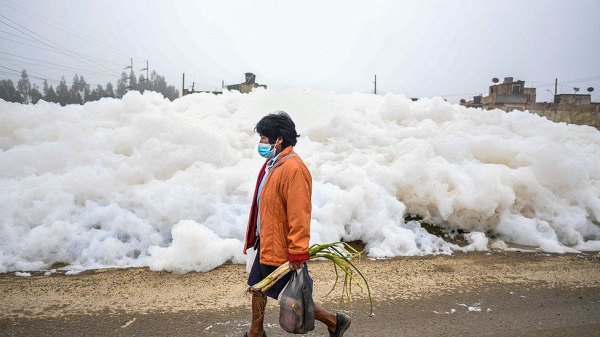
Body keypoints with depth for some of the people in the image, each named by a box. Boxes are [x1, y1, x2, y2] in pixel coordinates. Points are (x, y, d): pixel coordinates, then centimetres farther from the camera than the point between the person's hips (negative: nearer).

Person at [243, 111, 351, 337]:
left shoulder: (293, 169, -25)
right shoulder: (271, 163, 6)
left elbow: (299, 215, -26)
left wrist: (298, 253, -24)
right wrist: (253, 236, 20)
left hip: (282, 250, -9)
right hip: (266, 245, 9)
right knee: (258, 287, 21)